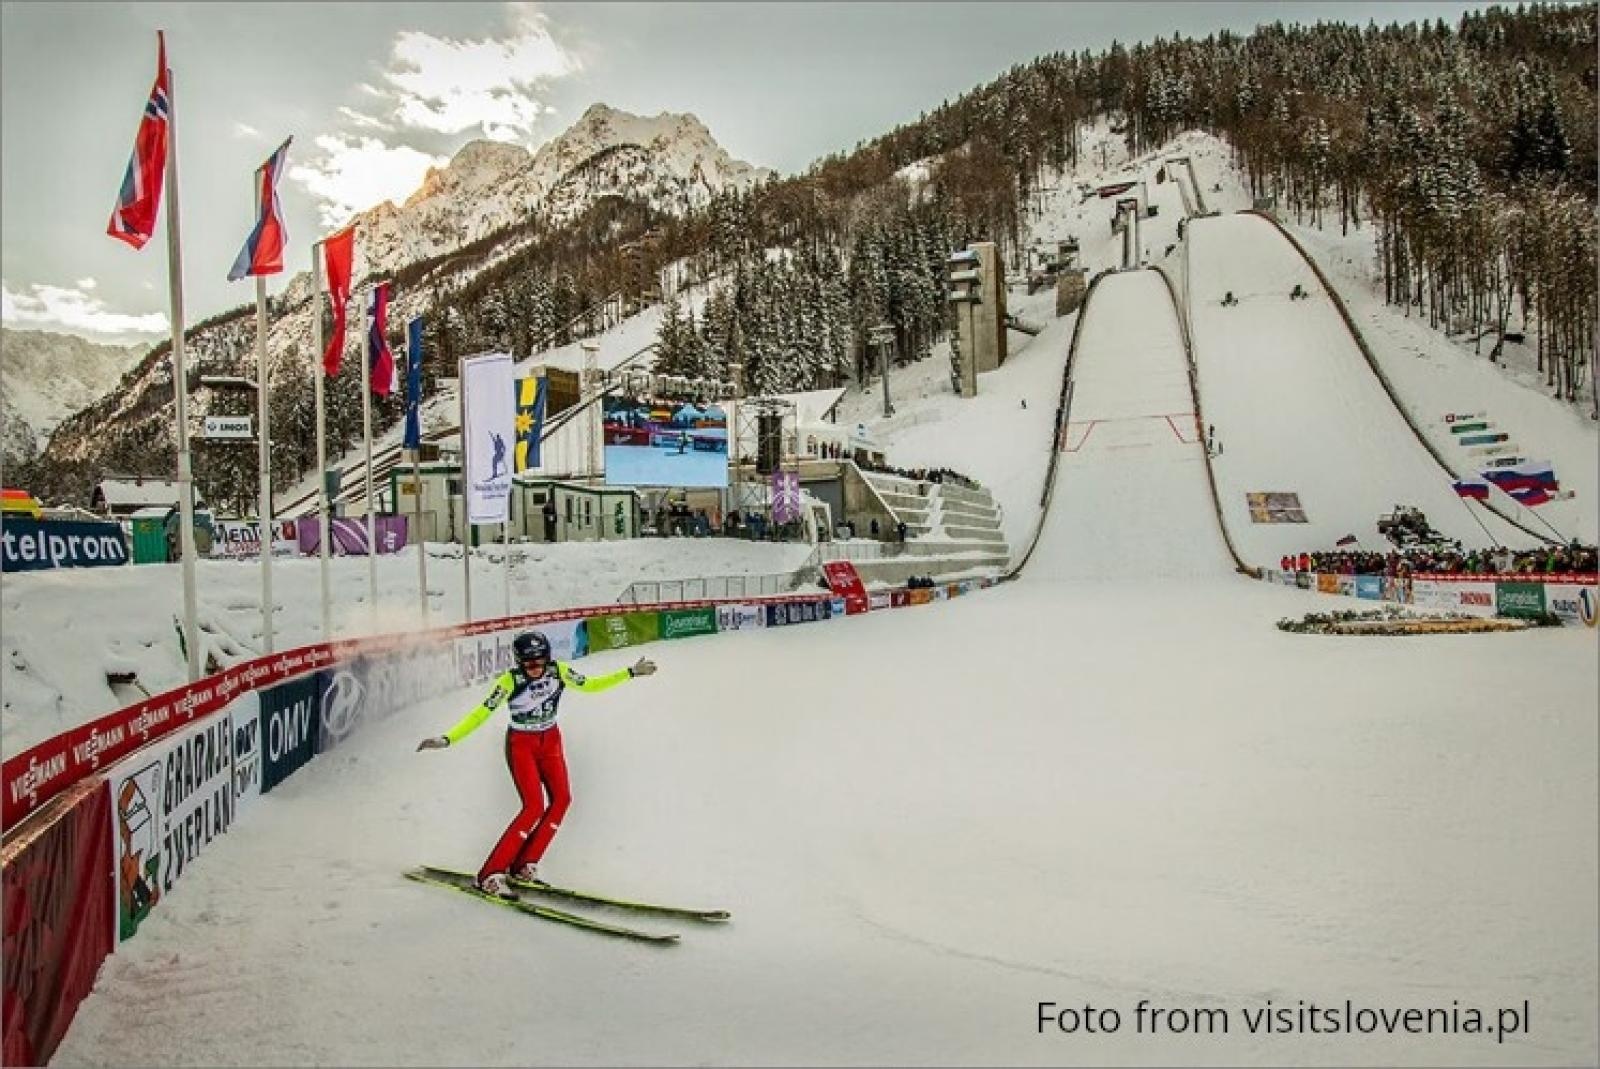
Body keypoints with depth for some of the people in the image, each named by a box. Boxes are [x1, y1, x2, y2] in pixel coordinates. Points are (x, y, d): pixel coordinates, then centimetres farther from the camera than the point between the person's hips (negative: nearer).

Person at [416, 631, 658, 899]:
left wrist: (630, 673, -3)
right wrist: (447, 739, -33)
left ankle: (524, 866, 5)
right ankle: (491, 875, -11)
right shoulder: (510, 680, -22)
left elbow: (589, 685, 0)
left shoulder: (558, 671, -12)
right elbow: (481, 713, -22)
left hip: (550, 741, 5)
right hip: (521, 744, -5)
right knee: (534, 807, -18)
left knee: (561, 799, -8)